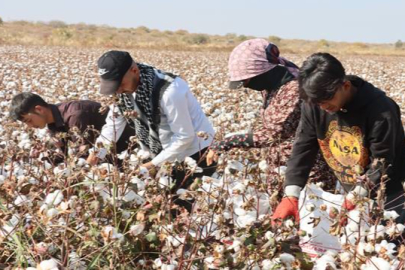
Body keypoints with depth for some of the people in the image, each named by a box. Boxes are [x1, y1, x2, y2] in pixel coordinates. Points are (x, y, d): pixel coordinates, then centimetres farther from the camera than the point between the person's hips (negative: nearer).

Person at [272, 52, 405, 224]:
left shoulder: (379, 110, -28)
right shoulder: (313, 104, -14)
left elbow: (382, 163, -22)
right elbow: (303, 149, -12)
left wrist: (355, 197, -29)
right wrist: (290, 196, -22)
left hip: (387, 195, -4)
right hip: (349, 191, 5)